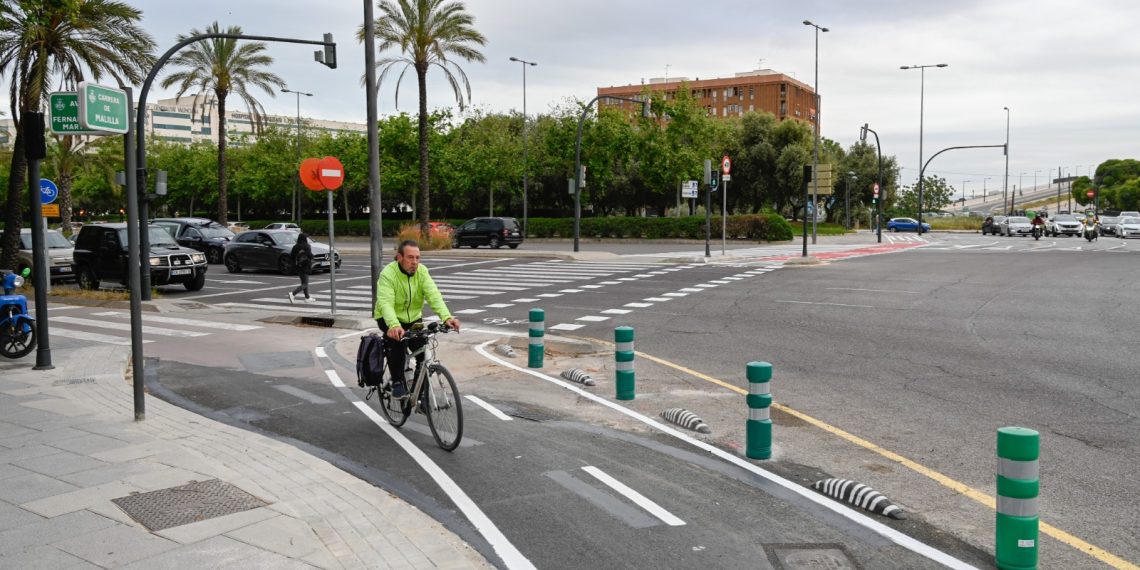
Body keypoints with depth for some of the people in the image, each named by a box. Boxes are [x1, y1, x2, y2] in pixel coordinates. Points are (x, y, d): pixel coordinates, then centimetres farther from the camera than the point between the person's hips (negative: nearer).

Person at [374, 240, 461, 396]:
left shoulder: (422, 271, -11)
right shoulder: (388, 274, -23)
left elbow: (433, 295, -23)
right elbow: (386, 303, -36)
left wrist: (446, 317, -41)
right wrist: (394, 325, -55)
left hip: (413, 318, 4)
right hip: (389, 319, -4)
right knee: (398, 342, -31)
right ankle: (397, 383, -13)